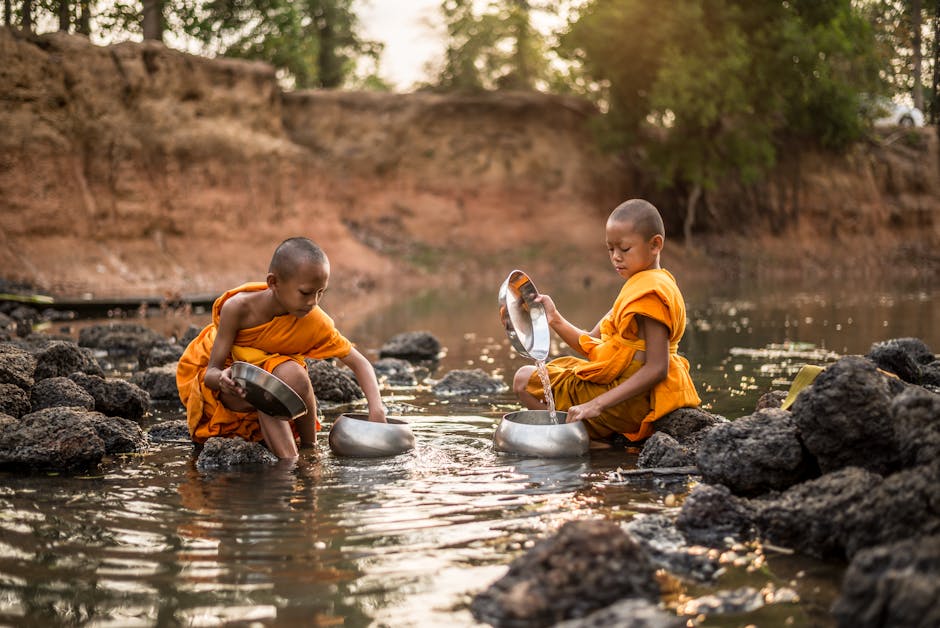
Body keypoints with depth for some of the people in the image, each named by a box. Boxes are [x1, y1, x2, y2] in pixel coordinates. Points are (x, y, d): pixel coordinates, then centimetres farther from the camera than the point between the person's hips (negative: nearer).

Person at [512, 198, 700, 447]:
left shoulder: (650, 293, -18)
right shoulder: (637, 285, 15)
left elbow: (656, 368, -27)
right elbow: (593, 345, 13)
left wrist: (597, 404, -31)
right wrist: (556, 320, -4)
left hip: (627, 405, -10)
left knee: (525, 380, -3)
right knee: (561, 365, 31)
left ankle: (594, 439, -13)